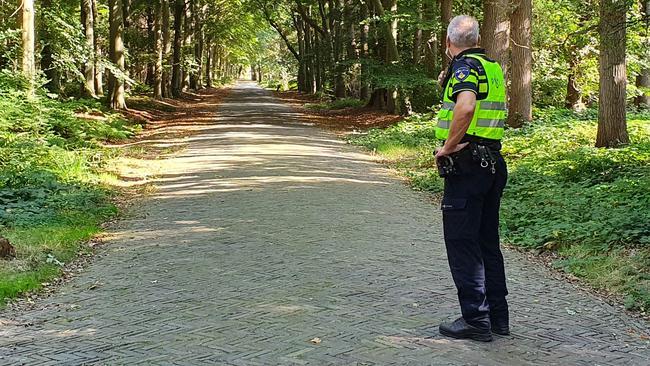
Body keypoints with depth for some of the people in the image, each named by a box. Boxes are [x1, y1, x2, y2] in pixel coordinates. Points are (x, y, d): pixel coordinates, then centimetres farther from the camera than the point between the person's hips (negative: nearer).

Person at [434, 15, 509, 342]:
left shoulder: (465, 66, -12)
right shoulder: (493, 67, 14)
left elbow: (466, 107, -30)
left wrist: (448, 146, -20)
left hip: (466, 164, -9)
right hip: (493, 164, 9)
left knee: (462, 242, -2)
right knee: (487, 240, 15)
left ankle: (476, 320, 1)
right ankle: (498, 315, 20)